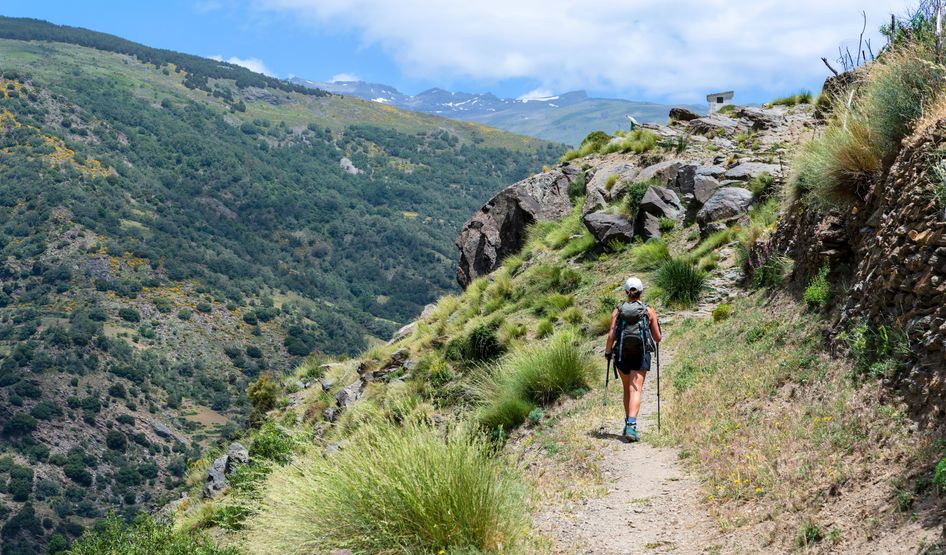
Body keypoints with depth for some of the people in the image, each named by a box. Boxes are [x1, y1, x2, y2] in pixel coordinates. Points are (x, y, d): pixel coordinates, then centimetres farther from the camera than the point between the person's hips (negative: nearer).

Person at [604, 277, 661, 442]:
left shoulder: (618, 310, 1)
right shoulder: (649, 311, 0)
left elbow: (611, 335, -5)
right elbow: (657, 338, 2)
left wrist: (607, 351, 10)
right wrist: (656, 340, 25)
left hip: (622, 355, 2)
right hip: (641, 354, -2)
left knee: (627, 390, 20)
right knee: (635, 390, -7)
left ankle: (628, 423, 29)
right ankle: (631, 425, -24)